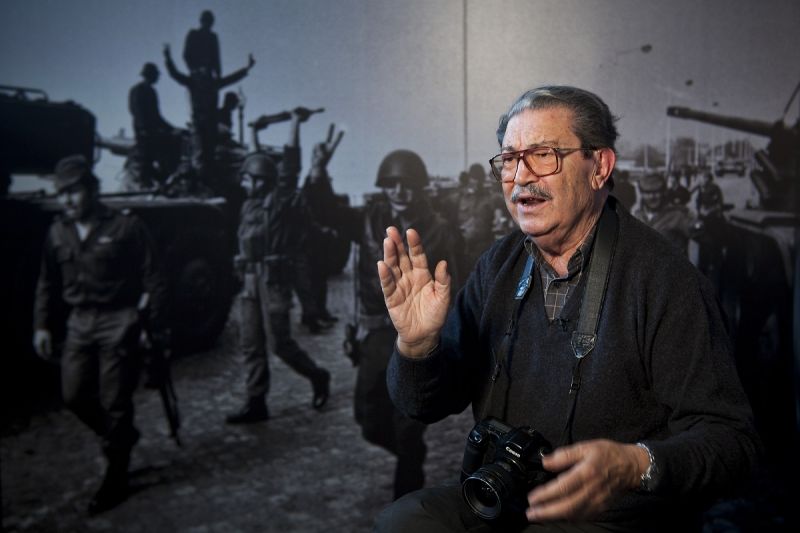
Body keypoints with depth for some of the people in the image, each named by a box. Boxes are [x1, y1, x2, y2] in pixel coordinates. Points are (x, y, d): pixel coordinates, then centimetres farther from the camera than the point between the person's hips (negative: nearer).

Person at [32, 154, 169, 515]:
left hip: (119, 322, -6)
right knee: (74, 395, 5)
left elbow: (153, 278, -8)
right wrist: (42, 325, 10)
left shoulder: (126, 227, -9)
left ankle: (116, 480, 15)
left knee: (114, 401, -1)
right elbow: (47, 283, 16)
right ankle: (120, 436, 34)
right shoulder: (57, 233, 7)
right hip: (80, 322, 6)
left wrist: (157, 326, -10)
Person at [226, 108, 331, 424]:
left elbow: (290, 167, -18)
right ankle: (256, 403, 12)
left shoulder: (281, 200, -6)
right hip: (251, 279, 8)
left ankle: (317, 376, 18)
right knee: (250, 344, 6)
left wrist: (295, 125, -19)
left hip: (275, 279, -8)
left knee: (278, 342, -6)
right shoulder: (249, 206, 15)